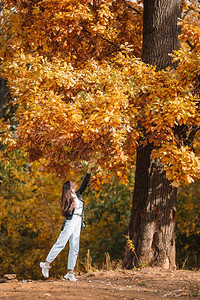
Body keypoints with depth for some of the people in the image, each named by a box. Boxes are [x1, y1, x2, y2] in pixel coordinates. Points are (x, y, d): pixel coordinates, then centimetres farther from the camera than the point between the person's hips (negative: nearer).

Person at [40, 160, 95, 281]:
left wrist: (89, 170, 15)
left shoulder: (78, 194, 16)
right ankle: (47, 263, -10)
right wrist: (71, 208, -26)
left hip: (78, 223, 7)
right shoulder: (68, 198, -3)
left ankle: (70, 272, 0)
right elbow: (65, 213, -6)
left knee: (75, 248, 2)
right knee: (61, 243, -14)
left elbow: (84, 183, 19)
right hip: (71, 221, -7)